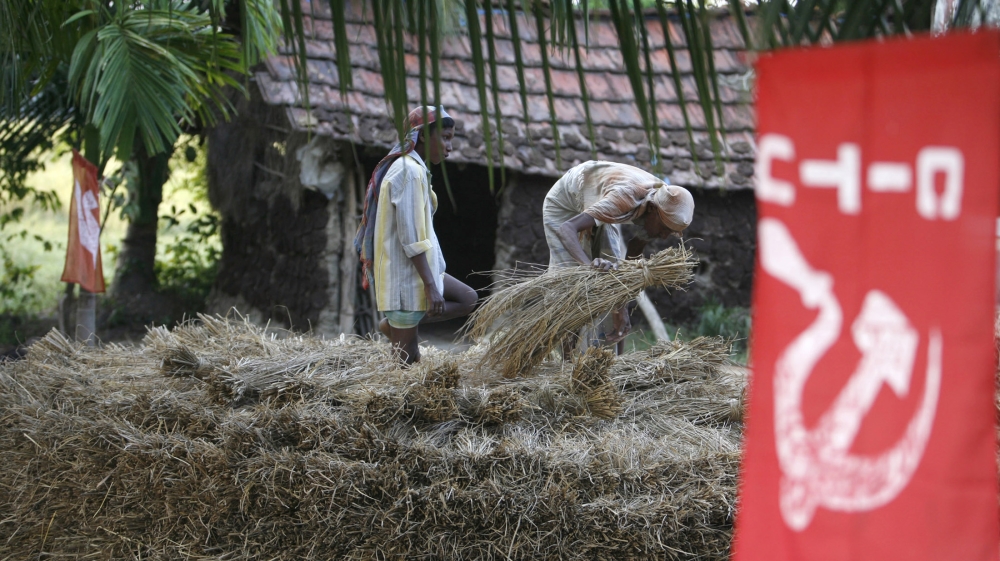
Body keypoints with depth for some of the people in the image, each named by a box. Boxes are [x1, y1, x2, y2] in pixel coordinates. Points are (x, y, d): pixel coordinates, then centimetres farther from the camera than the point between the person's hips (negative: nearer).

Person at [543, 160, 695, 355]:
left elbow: (634, 251, -4)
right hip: (565, 205, -7)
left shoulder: (666, 204, -19)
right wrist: (590, 265, -61)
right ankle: (569, 359, -9)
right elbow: (567, 229, -48)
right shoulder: (627, 198, -42)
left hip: (595, 203, 7)